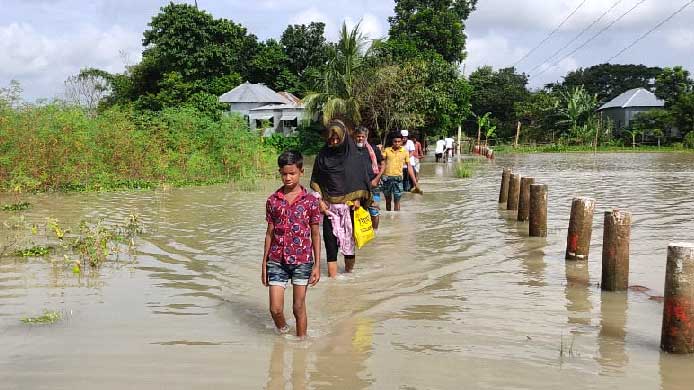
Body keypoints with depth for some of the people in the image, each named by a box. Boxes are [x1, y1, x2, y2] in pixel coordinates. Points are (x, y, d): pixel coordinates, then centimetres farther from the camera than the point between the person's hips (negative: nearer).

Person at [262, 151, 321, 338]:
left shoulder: (310, 200, -3)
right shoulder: (273, 200, 2)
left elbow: (315, 234, 2)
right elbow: (269, 233, 8)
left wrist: (317, 265, -1)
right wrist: (264, 263, 6)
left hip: (302, 261, -1)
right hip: (277, 261, 1)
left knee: (299, 308, 6)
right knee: (275, 309, 0)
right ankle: (283, 333, 29)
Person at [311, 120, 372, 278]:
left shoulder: (353, 155, -1)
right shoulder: (322, 156, 2)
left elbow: (361, 178, 3)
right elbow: (315, 181, 7)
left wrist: (358, 199, -6)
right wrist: (320, 201, -2)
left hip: (349, 204, -1)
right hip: (329, 205, 1)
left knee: (349, 236, 5)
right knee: (330, 237, -4)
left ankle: (349, 269, 21)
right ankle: (332, 274, -2)